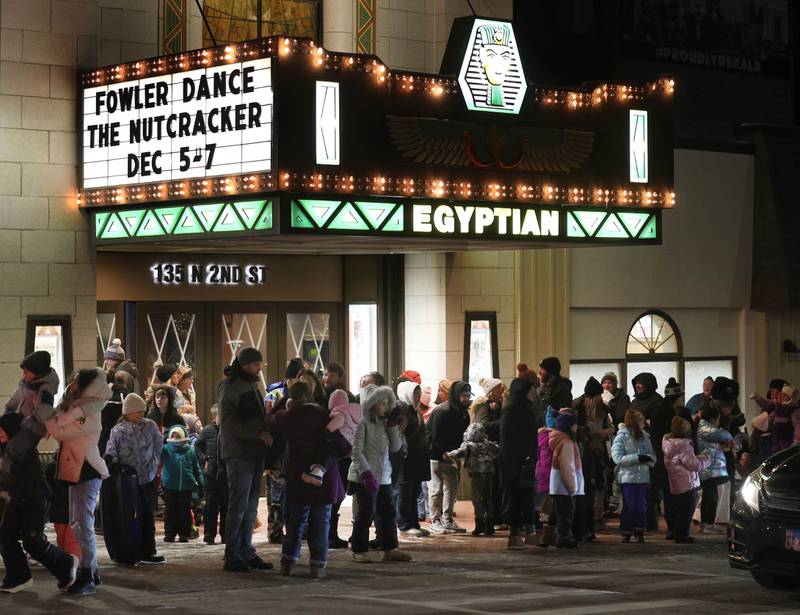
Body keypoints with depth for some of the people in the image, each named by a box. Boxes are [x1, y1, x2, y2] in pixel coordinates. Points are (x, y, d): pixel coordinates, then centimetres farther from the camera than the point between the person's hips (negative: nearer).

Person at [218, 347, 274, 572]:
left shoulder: (251, 385, 18)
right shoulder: (230, 387, -9)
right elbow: (230, 424, -17)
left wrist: (266, 435, 7)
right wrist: (259, 434, -21)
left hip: (254, 452, 9)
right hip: (239, 453, -9)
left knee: (250, 507, 10)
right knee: (238, 506, -6)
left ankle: (246, 553, 16)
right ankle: (232, 556, -2)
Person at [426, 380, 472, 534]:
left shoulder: (463, 412, 6)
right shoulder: (442, 411, -20)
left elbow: (461, 435, 10)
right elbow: (435, 438, -20)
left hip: (450, 456, 8)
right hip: (435, 454, -8)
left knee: (452, 487, 9)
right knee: (437, 488, -5)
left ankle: (447, 520, 16)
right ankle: (435, 521, 1)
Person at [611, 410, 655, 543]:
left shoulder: (645, 437, 10)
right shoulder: (621, 437, -6)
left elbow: (653, 454, 9)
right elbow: (618, 458, -14)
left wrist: (648, 457, -16)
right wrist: (637, 458, -21)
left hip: (643, 477, 5)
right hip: (628, 477, -4)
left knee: (641, 506, 4)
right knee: (629, 507, -2)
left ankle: (640, 533, 11)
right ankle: (626, 533, 8)